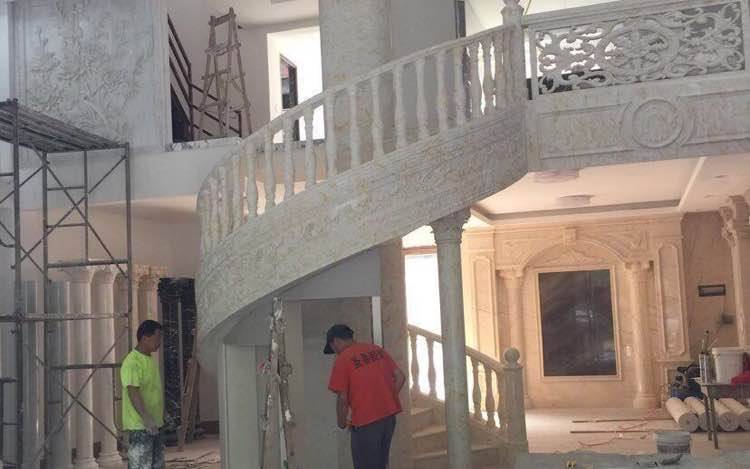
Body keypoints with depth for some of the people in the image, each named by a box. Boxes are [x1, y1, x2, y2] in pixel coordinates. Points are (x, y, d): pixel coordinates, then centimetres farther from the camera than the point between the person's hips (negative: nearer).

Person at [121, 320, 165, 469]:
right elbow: (133, 392, -25)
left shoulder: (151, 359, 12)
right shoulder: (132, 362, -17)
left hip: (154, 424, 9)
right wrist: (146, 418, -33)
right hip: (139, 425, -9)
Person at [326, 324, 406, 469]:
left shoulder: (342, 360, -8)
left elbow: (342, 398, -11)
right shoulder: (376, 350, 11)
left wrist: (342, 423, 4)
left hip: (365, 421, -7)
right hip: (389, 416, 7)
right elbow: (400, 377, 10)